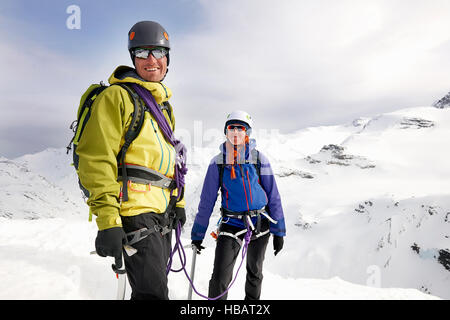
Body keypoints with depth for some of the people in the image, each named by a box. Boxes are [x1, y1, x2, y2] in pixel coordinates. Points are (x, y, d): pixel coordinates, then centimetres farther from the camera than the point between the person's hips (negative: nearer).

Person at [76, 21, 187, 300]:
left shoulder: (164, 105, 20)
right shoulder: (117, 96, -7)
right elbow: (97, 157, -16)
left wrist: (178, 200, 22)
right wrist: (107, 220, -22)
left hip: (163, 212, 9)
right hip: (135, 210, -8)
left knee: (155, 285, 17)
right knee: (152, 293, -11)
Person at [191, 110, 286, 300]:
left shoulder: (259, 158, -3)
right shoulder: (217, 162, -3)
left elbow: (273, 196, 1)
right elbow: (207, 201, 1)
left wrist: (278, 231, -1)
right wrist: (197, 235, 3)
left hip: (259, 222, 1)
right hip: (231, 223, -1)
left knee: (255, 272, 18)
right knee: (219, 279, -10)